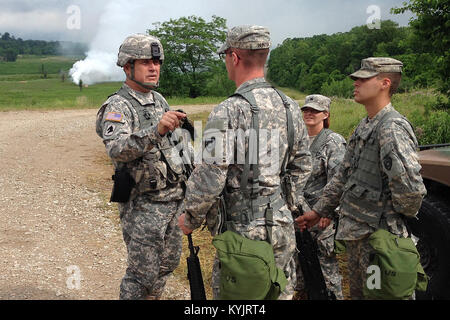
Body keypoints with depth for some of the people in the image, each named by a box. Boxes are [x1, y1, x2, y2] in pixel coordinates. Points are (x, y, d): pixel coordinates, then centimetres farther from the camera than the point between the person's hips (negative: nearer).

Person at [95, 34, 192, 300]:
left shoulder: (159, 100, 10)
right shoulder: (118, 106, -16)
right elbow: (117, 149, -35)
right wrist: (156, 130, -49)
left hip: (174, 199, 8)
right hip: (143, 205, -8)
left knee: (167, 265, 18)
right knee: (142, 273, 0)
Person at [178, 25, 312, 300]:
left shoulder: (229, 112, -18)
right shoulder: (289, 106, 4)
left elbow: (209, 178, -19)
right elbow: (303, 166, 13)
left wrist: (191, 219, -3)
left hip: (244, 231, -6)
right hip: (284, 230, 7)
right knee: (281, 292, 19)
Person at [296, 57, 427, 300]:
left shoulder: (392, 128, -20)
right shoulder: (364, 126, 12)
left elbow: (410, 186, -31)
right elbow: (344, 175, 19)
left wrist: (404, 211, -12)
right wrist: (319, 210, 19)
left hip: (376, 235, -10)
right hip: (357, 233, 10)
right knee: (357, 291, 21)